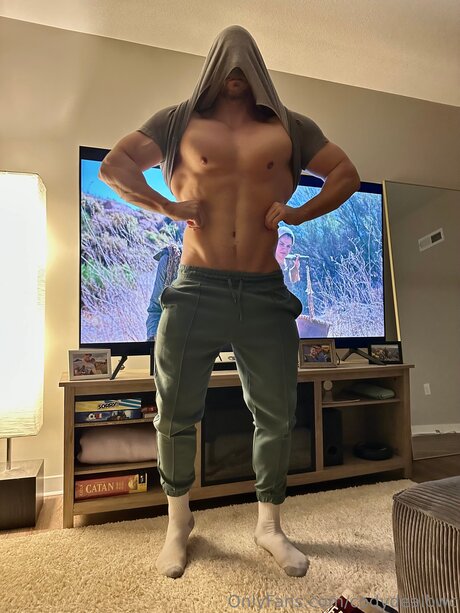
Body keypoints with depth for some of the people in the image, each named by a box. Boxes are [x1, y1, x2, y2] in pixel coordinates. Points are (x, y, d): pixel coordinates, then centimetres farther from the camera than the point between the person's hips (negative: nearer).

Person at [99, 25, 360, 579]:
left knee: (277, 417, 7)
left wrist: (299, 212, -1)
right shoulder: (180, 120, 11)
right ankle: (178, 521, 33)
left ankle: (269, 525, 32)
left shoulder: (290, 128, 13)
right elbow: (113, 166, 6)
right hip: (196, 291, -1)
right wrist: (166, 206, -6)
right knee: (175, 417, 6)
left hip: (267, 295, 2)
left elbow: (347, 174, 14)